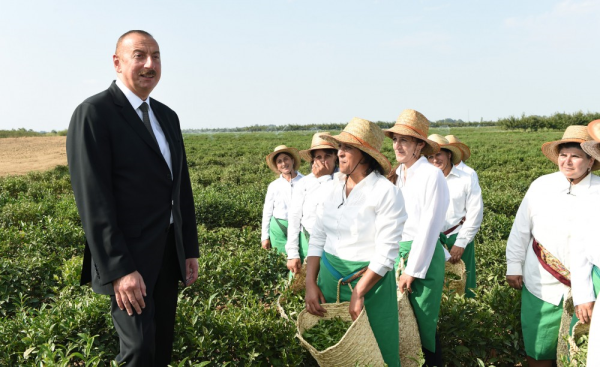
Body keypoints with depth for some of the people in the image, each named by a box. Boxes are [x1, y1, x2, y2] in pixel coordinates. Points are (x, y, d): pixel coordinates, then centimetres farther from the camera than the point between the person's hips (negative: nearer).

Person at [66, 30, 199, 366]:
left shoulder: (168, 116, 12)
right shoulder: (94, 113, -10)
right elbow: (93, 199, -16)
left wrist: (190, 249, 12)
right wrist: (119, 269, -19)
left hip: (170, 251, 7)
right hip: (129, 257, -7)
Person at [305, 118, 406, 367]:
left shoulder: (386, 193, -17)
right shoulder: (334, 187, 1)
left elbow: (386, 253, -18)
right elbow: (317, 238, 4)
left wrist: (358, 293, -18)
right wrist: (310, 284, -3)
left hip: (370, 280, -5)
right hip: (329, 277, 6)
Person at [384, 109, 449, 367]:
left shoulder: (432, 175, -13)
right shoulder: (397, 174, 6)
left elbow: (428, 227, -15)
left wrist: (412, 270, -14)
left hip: (424, 256, -6)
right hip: (398, 253, 6)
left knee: (423, 324, 6)